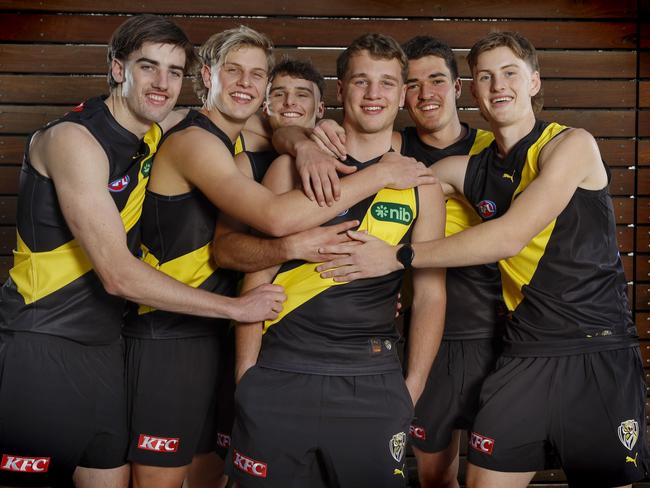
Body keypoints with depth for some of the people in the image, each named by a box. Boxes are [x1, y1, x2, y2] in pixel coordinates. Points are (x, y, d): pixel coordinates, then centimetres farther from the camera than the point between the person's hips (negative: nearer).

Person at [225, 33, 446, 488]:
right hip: (281, 373, 0)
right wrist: (246, 375, -1)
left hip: (372, 381, 1)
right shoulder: (293, 167, 3)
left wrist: (411, 389, 0)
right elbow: (258, 274, 4)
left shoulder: (419, 182, 6)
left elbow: (430, 294, 7)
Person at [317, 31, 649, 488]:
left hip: (600, 352, -3)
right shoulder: (469, 170, 8)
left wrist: (398, 257, -16)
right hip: (525, 355, 4)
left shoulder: (572, 144, -7)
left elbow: (510, 236, -17)